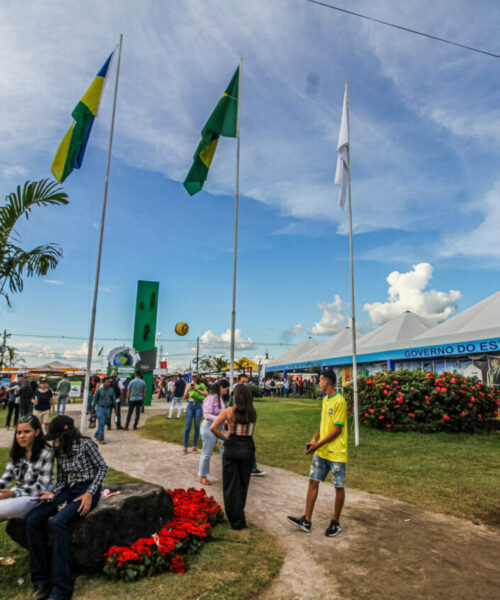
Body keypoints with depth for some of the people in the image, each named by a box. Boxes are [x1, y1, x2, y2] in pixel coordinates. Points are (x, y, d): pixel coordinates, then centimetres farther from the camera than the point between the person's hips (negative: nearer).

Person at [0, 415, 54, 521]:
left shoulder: (45, 454, -14)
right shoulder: (16, 451, 7)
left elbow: (41, 487, -15)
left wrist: (13, 493, -24)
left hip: (36, 497, -6)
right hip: (18, 493, 6)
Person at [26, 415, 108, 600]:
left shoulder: (86, 444, -13)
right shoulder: (60, 452, 9)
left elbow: (102, 468, -8)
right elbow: (62, 481, 12)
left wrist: (90, 493, -16)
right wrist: (53, 493, -8)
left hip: (88, 490, -7)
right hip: (70, 490, 7)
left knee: (58, 521, -31)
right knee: (32, 520, -14)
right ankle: (42, 581, -6)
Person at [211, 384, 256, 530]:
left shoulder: (229, 411, -9)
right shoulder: (253, 412, -1)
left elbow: (213, 428, -15)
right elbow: (251, 432, 3)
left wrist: (223, 437, -1)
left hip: (232, 448, -2)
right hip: (248, 448, 3)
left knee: (231, 486, 10)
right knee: (243, 484, 19)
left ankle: (237, 521, 14)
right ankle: (238, 514, 33)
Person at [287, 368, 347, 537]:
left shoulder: (339, 402, -18)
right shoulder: (325, 400, 9)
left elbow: (337, 430, -19)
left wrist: (318, 444, -17)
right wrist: (314, 438, 5)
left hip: (336, 453, -8)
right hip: (321, 452, 8)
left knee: (338, 487, 8)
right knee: (313, 482, 8)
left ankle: (335, 524, 23)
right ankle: (306, 521, 16)